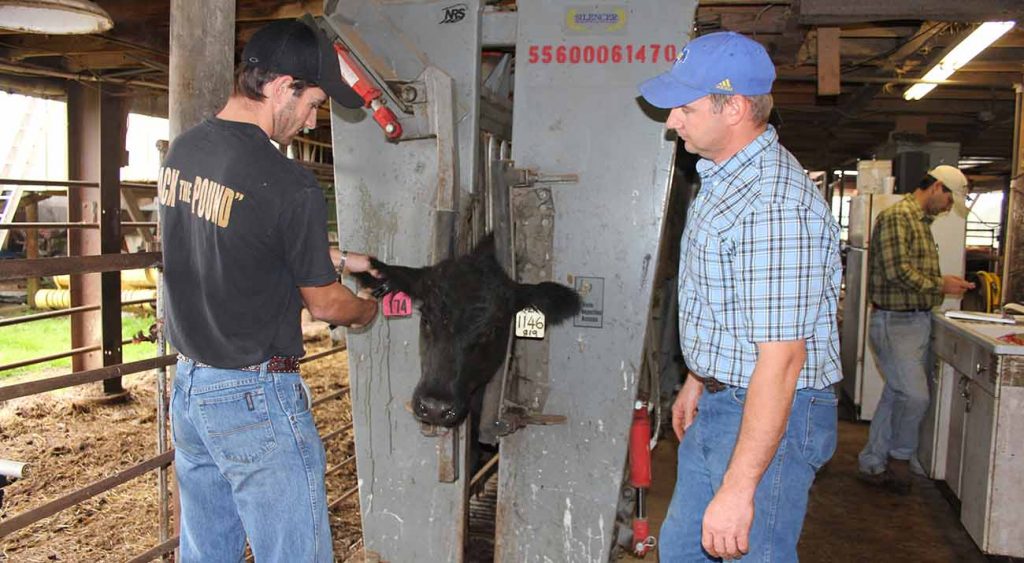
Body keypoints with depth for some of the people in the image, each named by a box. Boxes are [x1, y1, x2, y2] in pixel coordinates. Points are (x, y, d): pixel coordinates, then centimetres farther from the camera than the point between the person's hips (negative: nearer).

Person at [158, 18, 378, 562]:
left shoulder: (181, 151, 3)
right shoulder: (290, 185, -21)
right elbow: (324, 304, -8)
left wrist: (338, 261, 21)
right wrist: (370, 309, 13)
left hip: (188, 382, 8)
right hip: (255, 397, -8)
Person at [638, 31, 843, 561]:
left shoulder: (774, 204, -26)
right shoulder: (722, 178, 8)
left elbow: (781, 358, -29)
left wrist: (738, 487, -28)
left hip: (770, 414, -10)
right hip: (717, 405, 10)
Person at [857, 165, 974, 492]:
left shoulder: (922, 221, 17)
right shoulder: (896, 217, -13)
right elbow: (898, 272, -21)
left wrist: (944, 285, 6)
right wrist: (941, 286, -12)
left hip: (918, 321, 10)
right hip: (894, 322, -10)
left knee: (896, 395, 12)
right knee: (915, 396, -10)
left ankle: (873, 464, 21)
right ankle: (900, 457, 12)